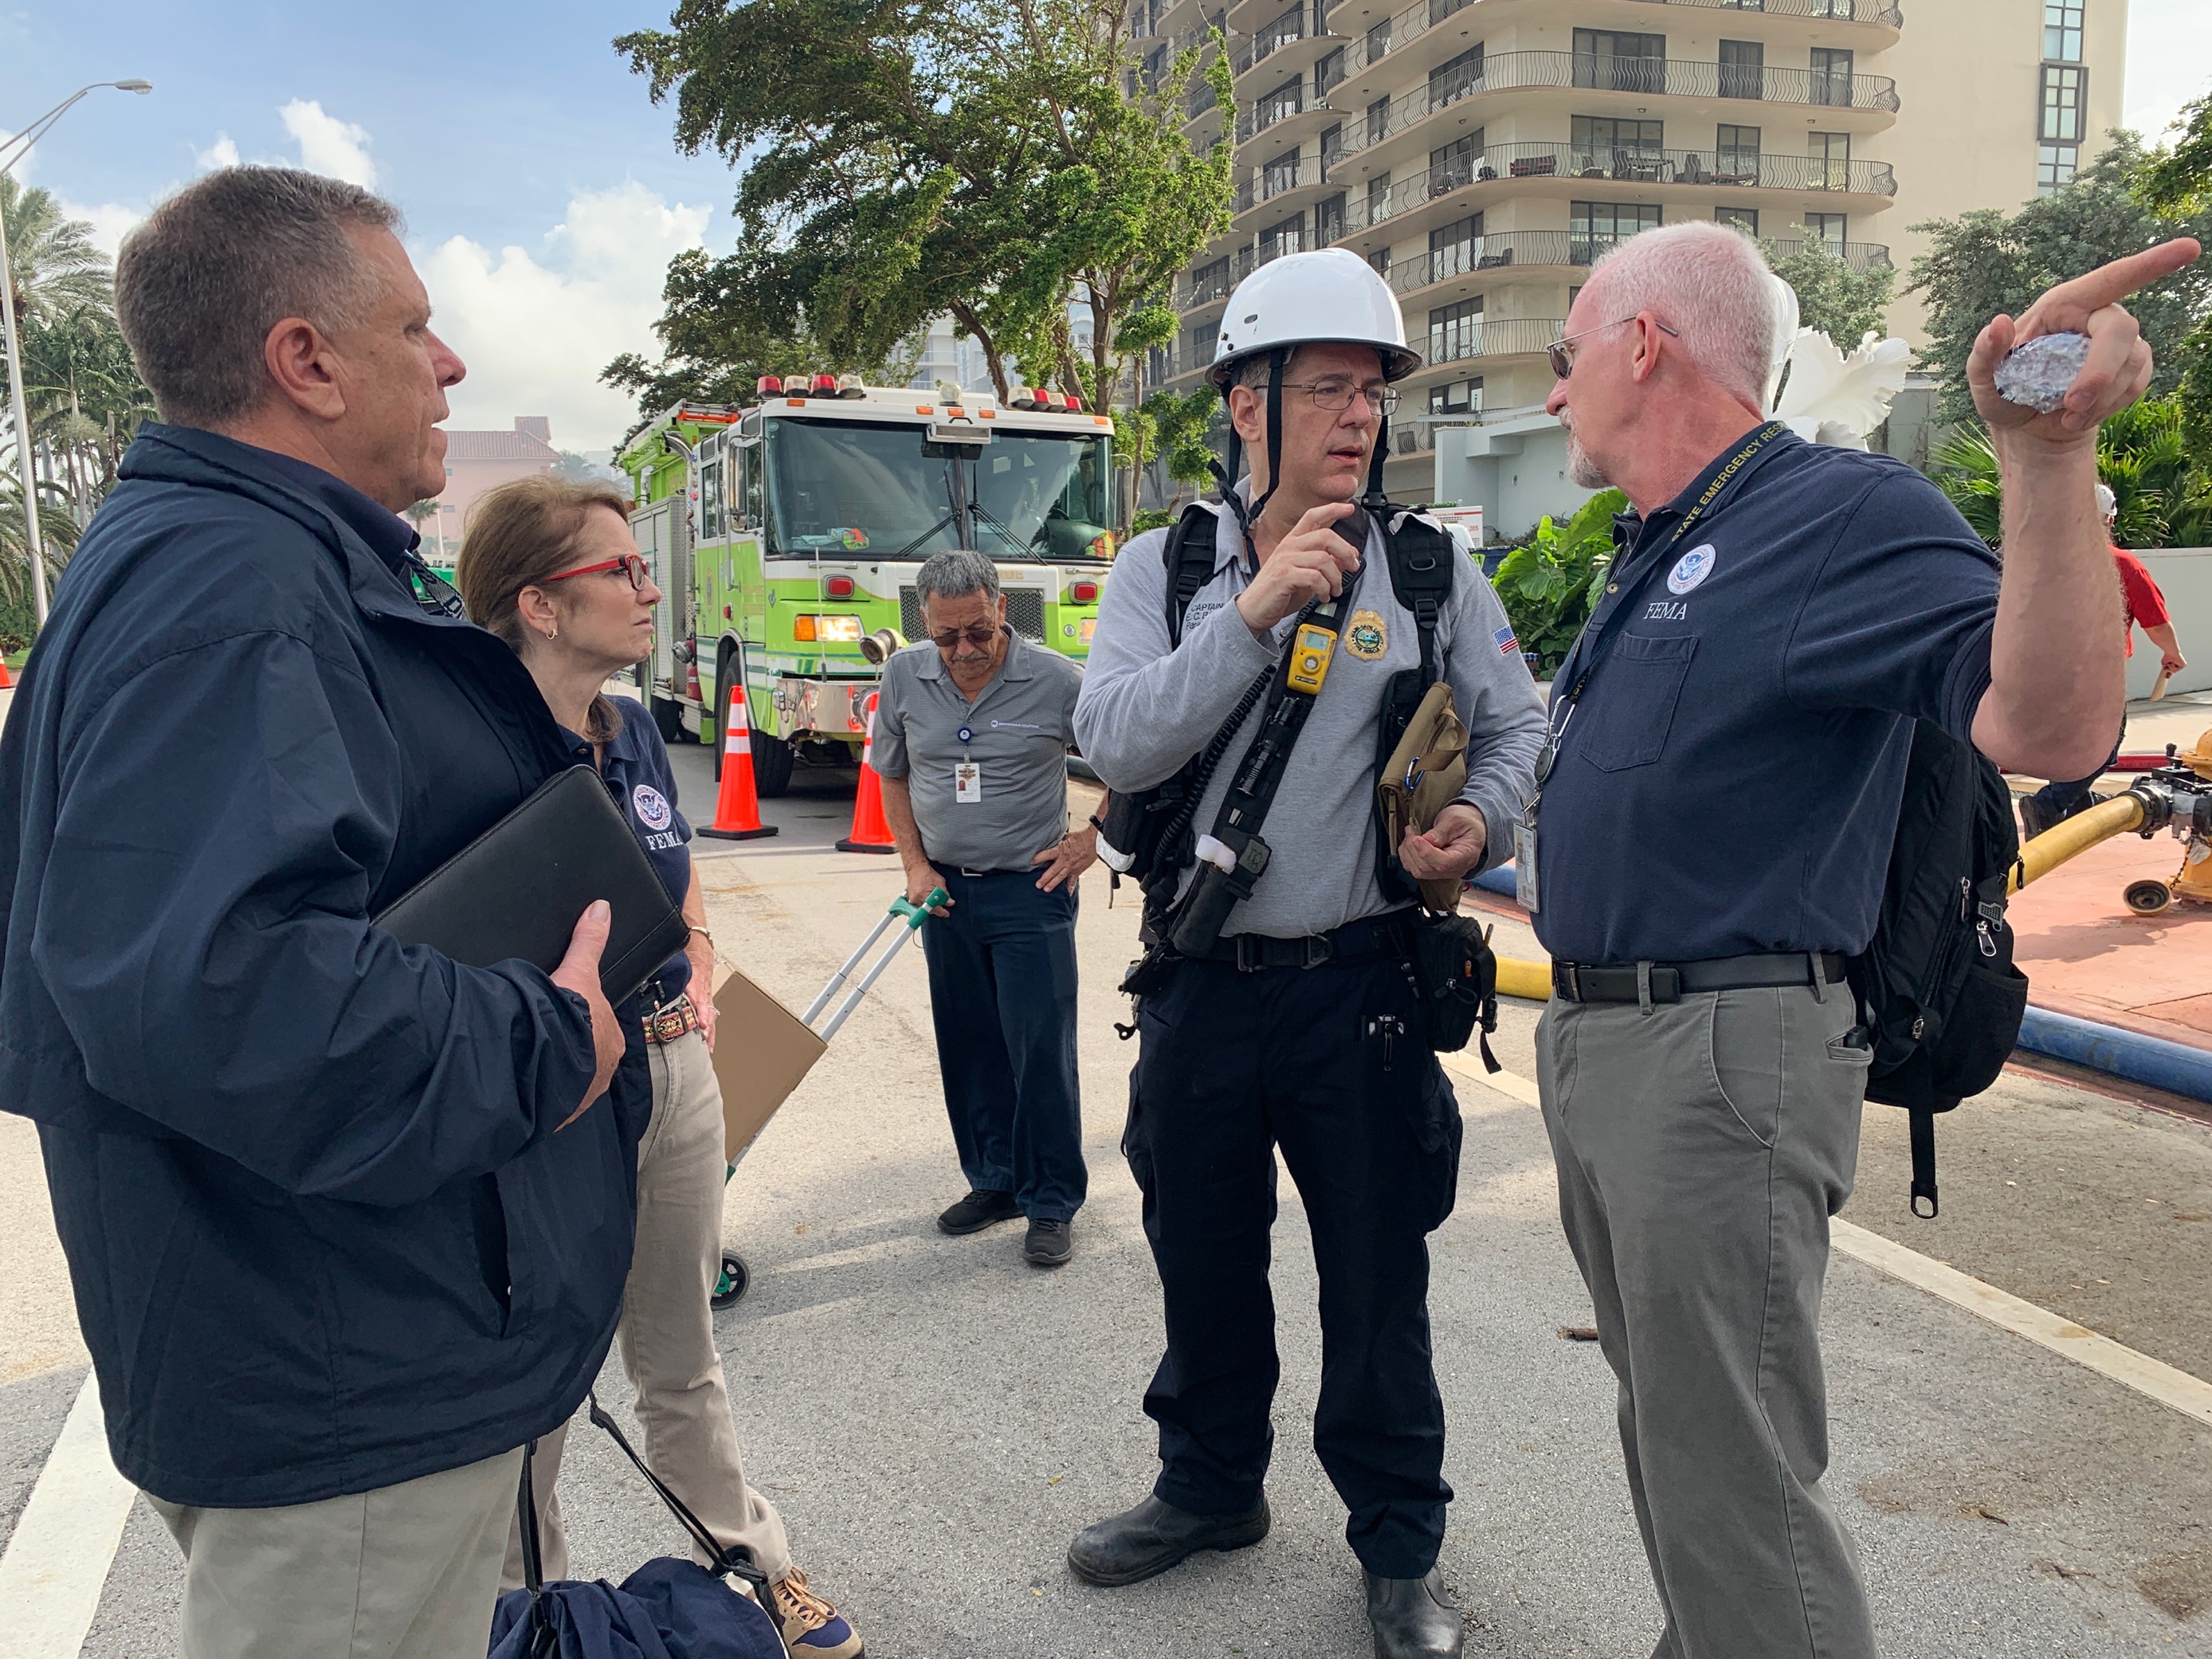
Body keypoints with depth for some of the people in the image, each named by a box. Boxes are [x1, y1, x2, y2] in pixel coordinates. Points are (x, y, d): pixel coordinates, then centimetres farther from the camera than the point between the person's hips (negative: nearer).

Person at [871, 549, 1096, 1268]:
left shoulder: (1055, 679, -12)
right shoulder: (904, 677, -1)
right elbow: (892, 775, 12)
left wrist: (1094, 836, -5)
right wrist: (915, 865, 5)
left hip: (1030, 892, -4)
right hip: (946, 890, 4)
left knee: (1042, 1051, -2)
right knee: (967, 1048, 13)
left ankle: (1052, 1203, 11)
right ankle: (995, 1180, 28)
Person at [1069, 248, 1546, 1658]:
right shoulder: (1167, 567, 0)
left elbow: (1518, 725, 6)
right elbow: (1116, 745, -14)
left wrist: (1483, 820, -15)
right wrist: (1256, 606, -21)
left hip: (1362, 985, -1)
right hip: (1201, 984, 2)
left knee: (1378, 1276, 10)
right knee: (1203, 1258, 18)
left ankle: (1402, 1543, 32)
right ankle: (1212, 1486, 43)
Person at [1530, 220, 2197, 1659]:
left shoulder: (1845, 513, -12)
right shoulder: (1653, 556, 17)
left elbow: (2051, 728, -27)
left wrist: (2051, 458, -38)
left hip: (1724, 1057, -9)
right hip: (1599, 1047, 10)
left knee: (1735, 1478, -3)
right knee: (1668, 1421, 22)